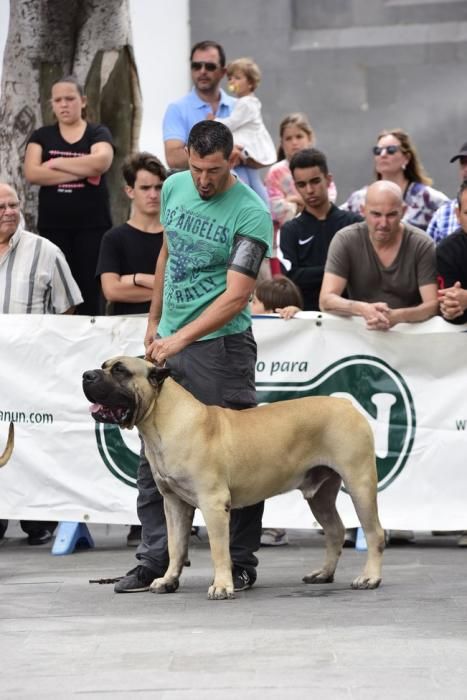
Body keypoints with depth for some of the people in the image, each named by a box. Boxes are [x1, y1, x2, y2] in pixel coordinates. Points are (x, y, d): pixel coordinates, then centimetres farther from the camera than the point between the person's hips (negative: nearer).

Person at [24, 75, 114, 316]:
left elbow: (101, 162, -16)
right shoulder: (41, 136, 10)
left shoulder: (98, 133, 6)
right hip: (53, 226, 1)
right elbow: (32, 173, -7)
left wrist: (56, 163, -8)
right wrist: (82, 172, -11)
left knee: (90, 289, -5)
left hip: (92, 225, -1)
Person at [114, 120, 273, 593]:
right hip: (168, 341, 7)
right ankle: (155, 560, 14)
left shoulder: (250, 213, -16)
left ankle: (240, 564, 8)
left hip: (221, 344, -7)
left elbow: (236, 295, -22)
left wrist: (180, 339, -28)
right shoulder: (174, 187, 5)